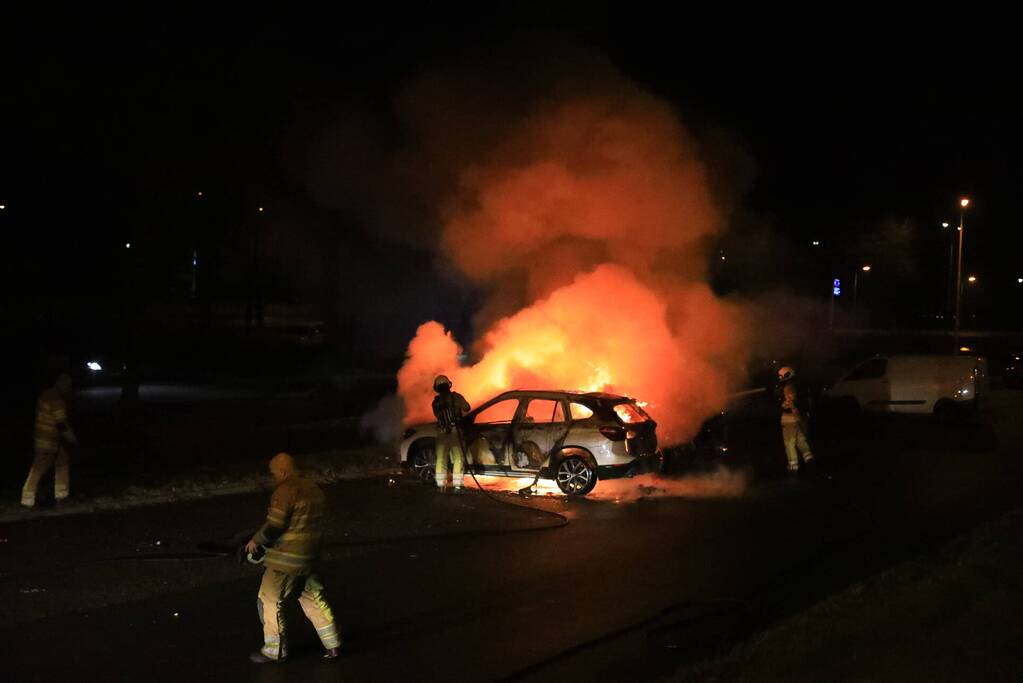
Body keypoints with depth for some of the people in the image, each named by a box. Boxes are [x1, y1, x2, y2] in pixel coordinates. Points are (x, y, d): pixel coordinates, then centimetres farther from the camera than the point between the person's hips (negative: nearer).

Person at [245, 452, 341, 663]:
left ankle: (275, 651, 12)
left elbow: (274, 525, -20)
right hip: (310, 557, 8)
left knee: (270, 602, 6)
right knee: (314, 600, 17)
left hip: (286, 559, -8)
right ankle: (333, 644, 20)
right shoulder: (313, 489, 9)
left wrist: (256, 541, -5)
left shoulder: (285, 491, -17)